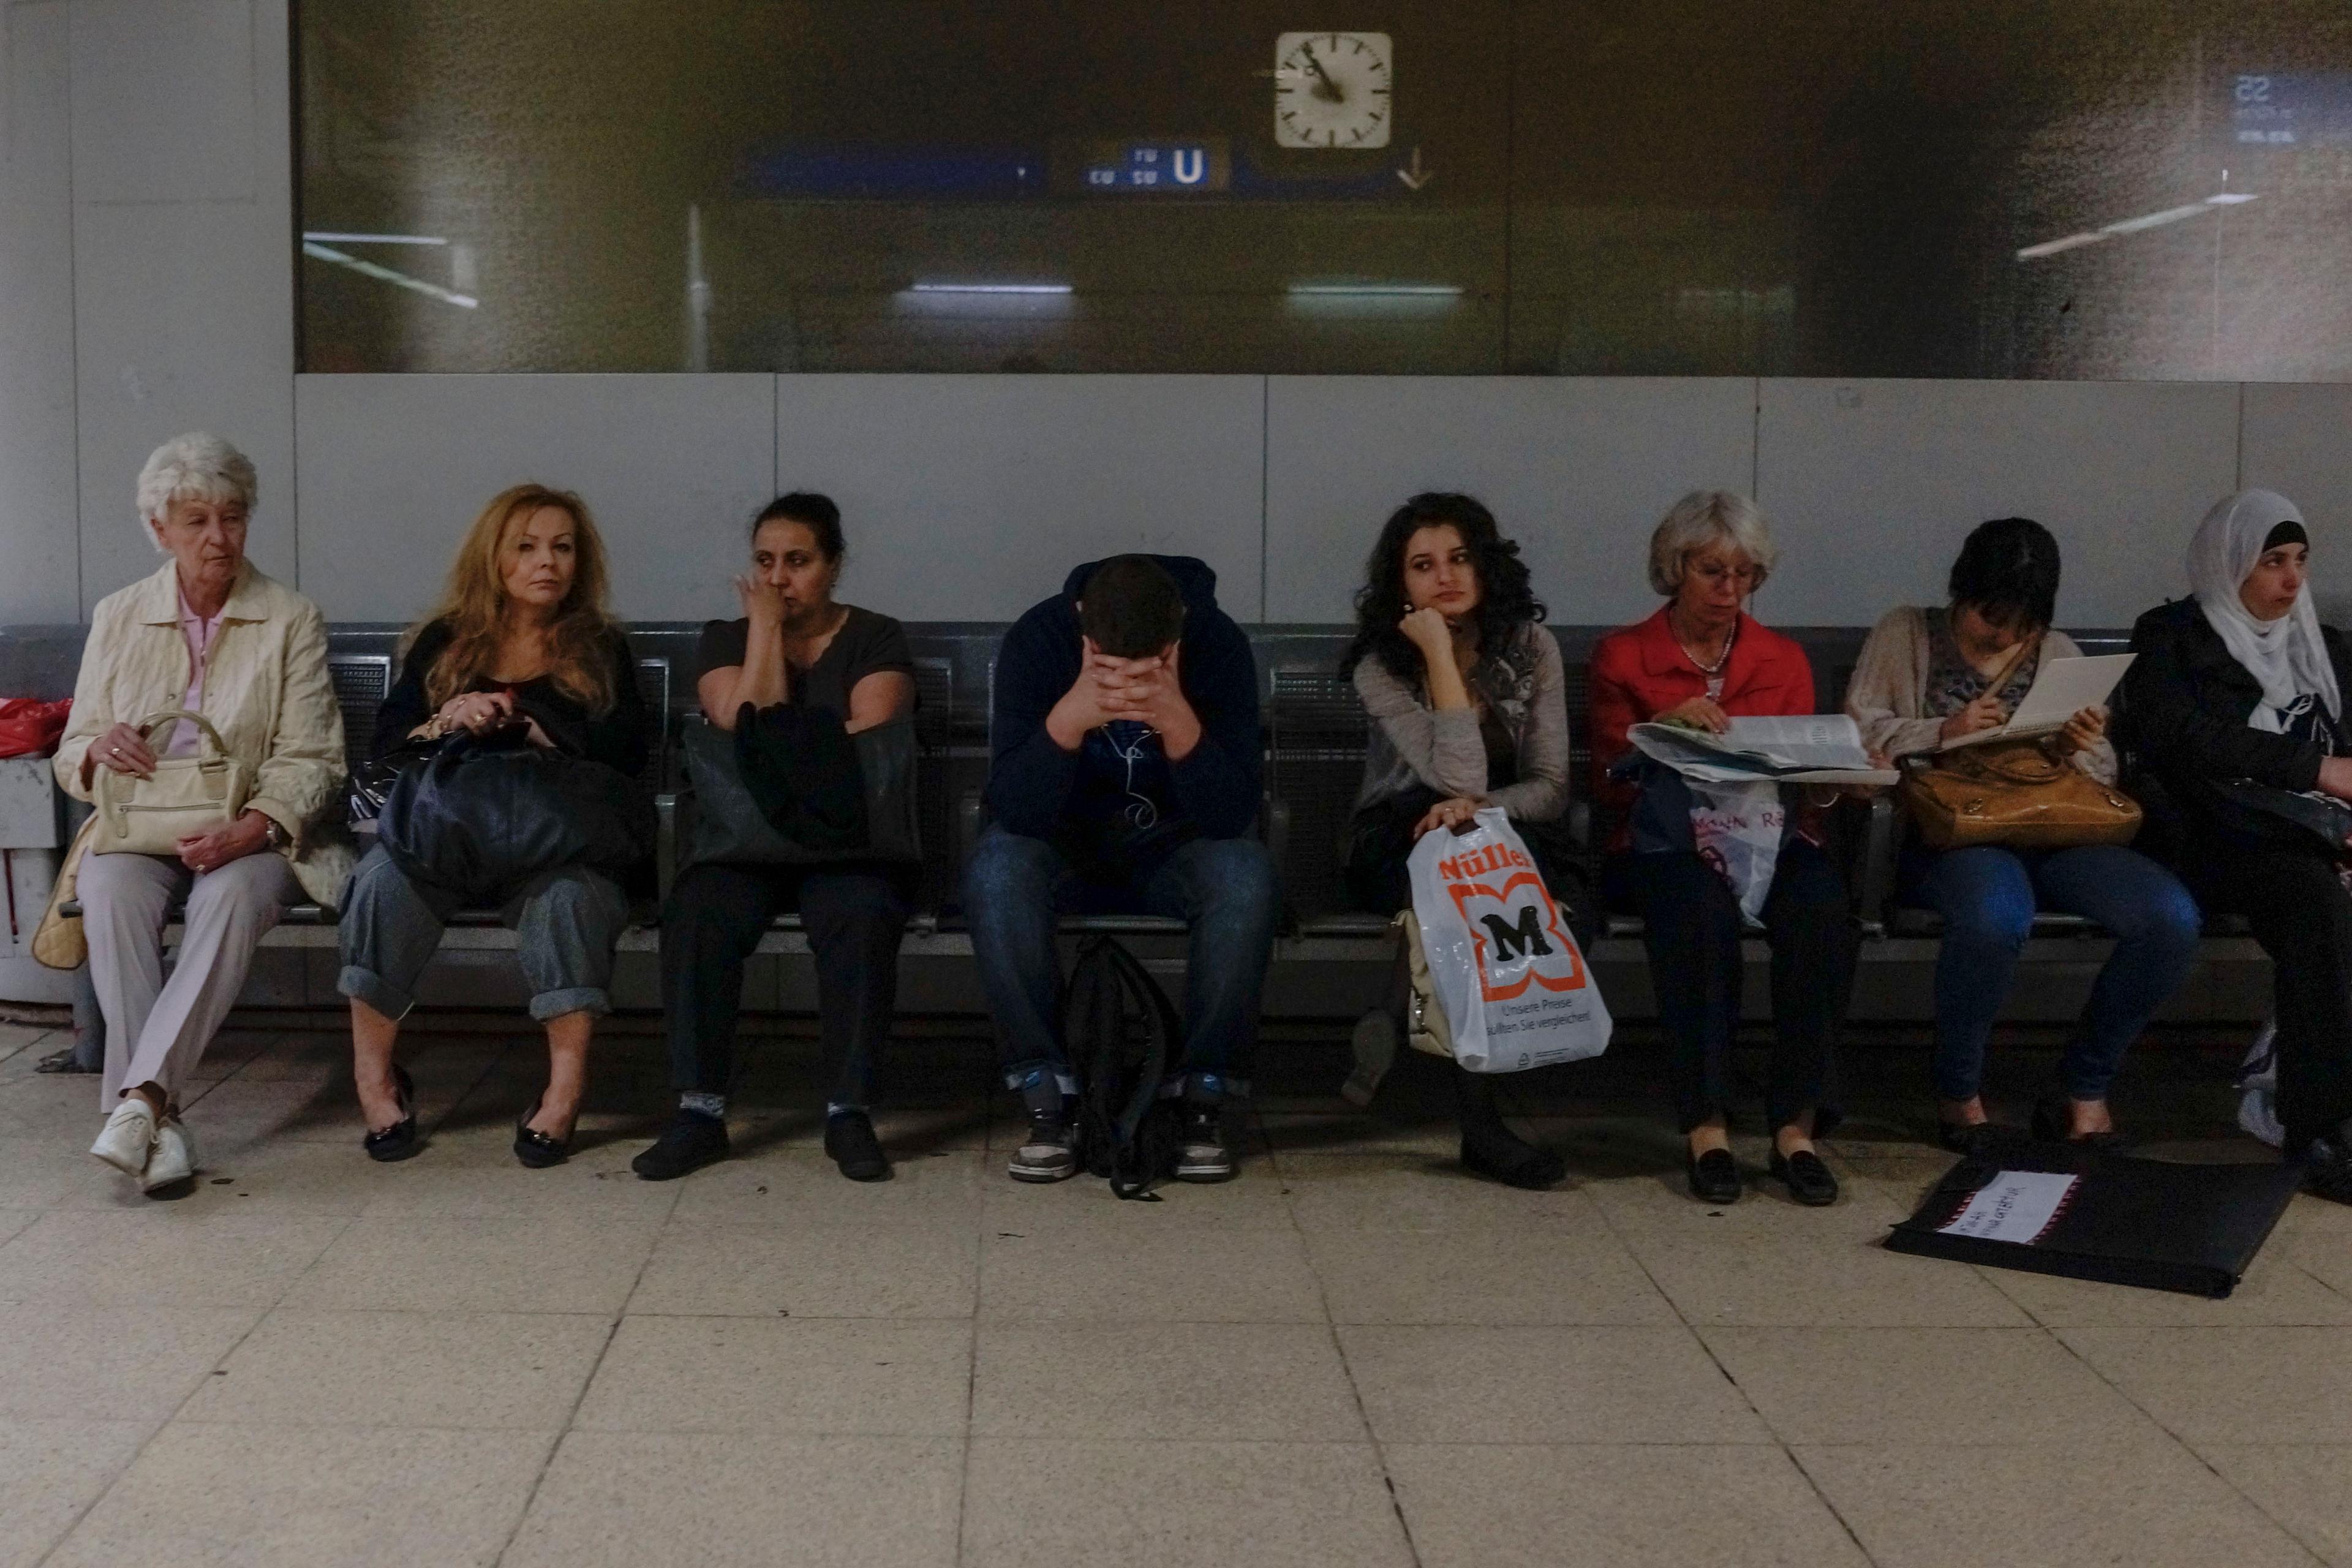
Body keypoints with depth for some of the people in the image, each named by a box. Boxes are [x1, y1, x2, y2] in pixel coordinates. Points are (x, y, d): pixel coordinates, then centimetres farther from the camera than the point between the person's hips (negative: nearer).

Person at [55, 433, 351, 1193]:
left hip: (250, 835, -2)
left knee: (233, 895, -37)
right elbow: (71, 759, 13)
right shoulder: (117, 617, 11)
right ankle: (159, 1119, -37)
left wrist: (249, 831, -22)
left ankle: (140, 1097, -42)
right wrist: (97, 749, -13)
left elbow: (309, 761, -3)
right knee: (110, 891, -33)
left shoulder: (293, 620, 3)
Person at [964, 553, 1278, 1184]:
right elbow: (1011, 810, -27)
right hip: (1065, 848, 0)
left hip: (1172, 849, 0)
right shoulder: (1038, 639, -20)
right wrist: (1070, 716, -43)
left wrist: (1177, 721, -41)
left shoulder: (1219, 644, -20)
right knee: (994, 870, -32)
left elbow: (1231, 816, -25)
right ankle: (1048, 1100, -19)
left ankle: (1205, 1098, -16)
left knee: (1247, 876, -32)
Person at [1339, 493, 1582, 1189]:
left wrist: (1480, 808, -26)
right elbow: (1460, 777, -22)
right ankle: (1478, 1117, -33)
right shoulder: (1381, 666, -9)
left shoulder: (1529, 648, 0)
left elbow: (1551, 787, -5)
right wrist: (1440, 654, -21)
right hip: (1400, 842, -2)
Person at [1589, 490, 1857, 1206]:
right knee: (1701, 906, -39)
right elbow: (1609, 785, 3)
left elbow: (1807, 781, 14)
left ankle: (1797, 1123, -27)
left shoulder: (1785, 661, 17)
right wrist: (1661, 729, -15)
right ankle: (1706, 1124, -32)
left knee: (1821, 909, -34)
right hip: (1665, 843, -2)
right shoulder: (1622, 657, 9)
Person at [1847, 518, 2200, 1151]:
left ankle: (2082, 1090, -4)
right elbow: (1857, 733, 0)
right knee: (1995, 915, -40)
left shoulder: (2058, 652, 21)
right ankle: (1957, 1092, -13)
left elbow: (2103, 771, 20)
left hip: (2051, 830, 5)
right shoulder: (1905, 634, 10)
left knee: (2173, 918, -23)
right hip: (1946, 830, -4)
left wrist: (2079, 748, -3)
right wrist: (1944, 732, -13)